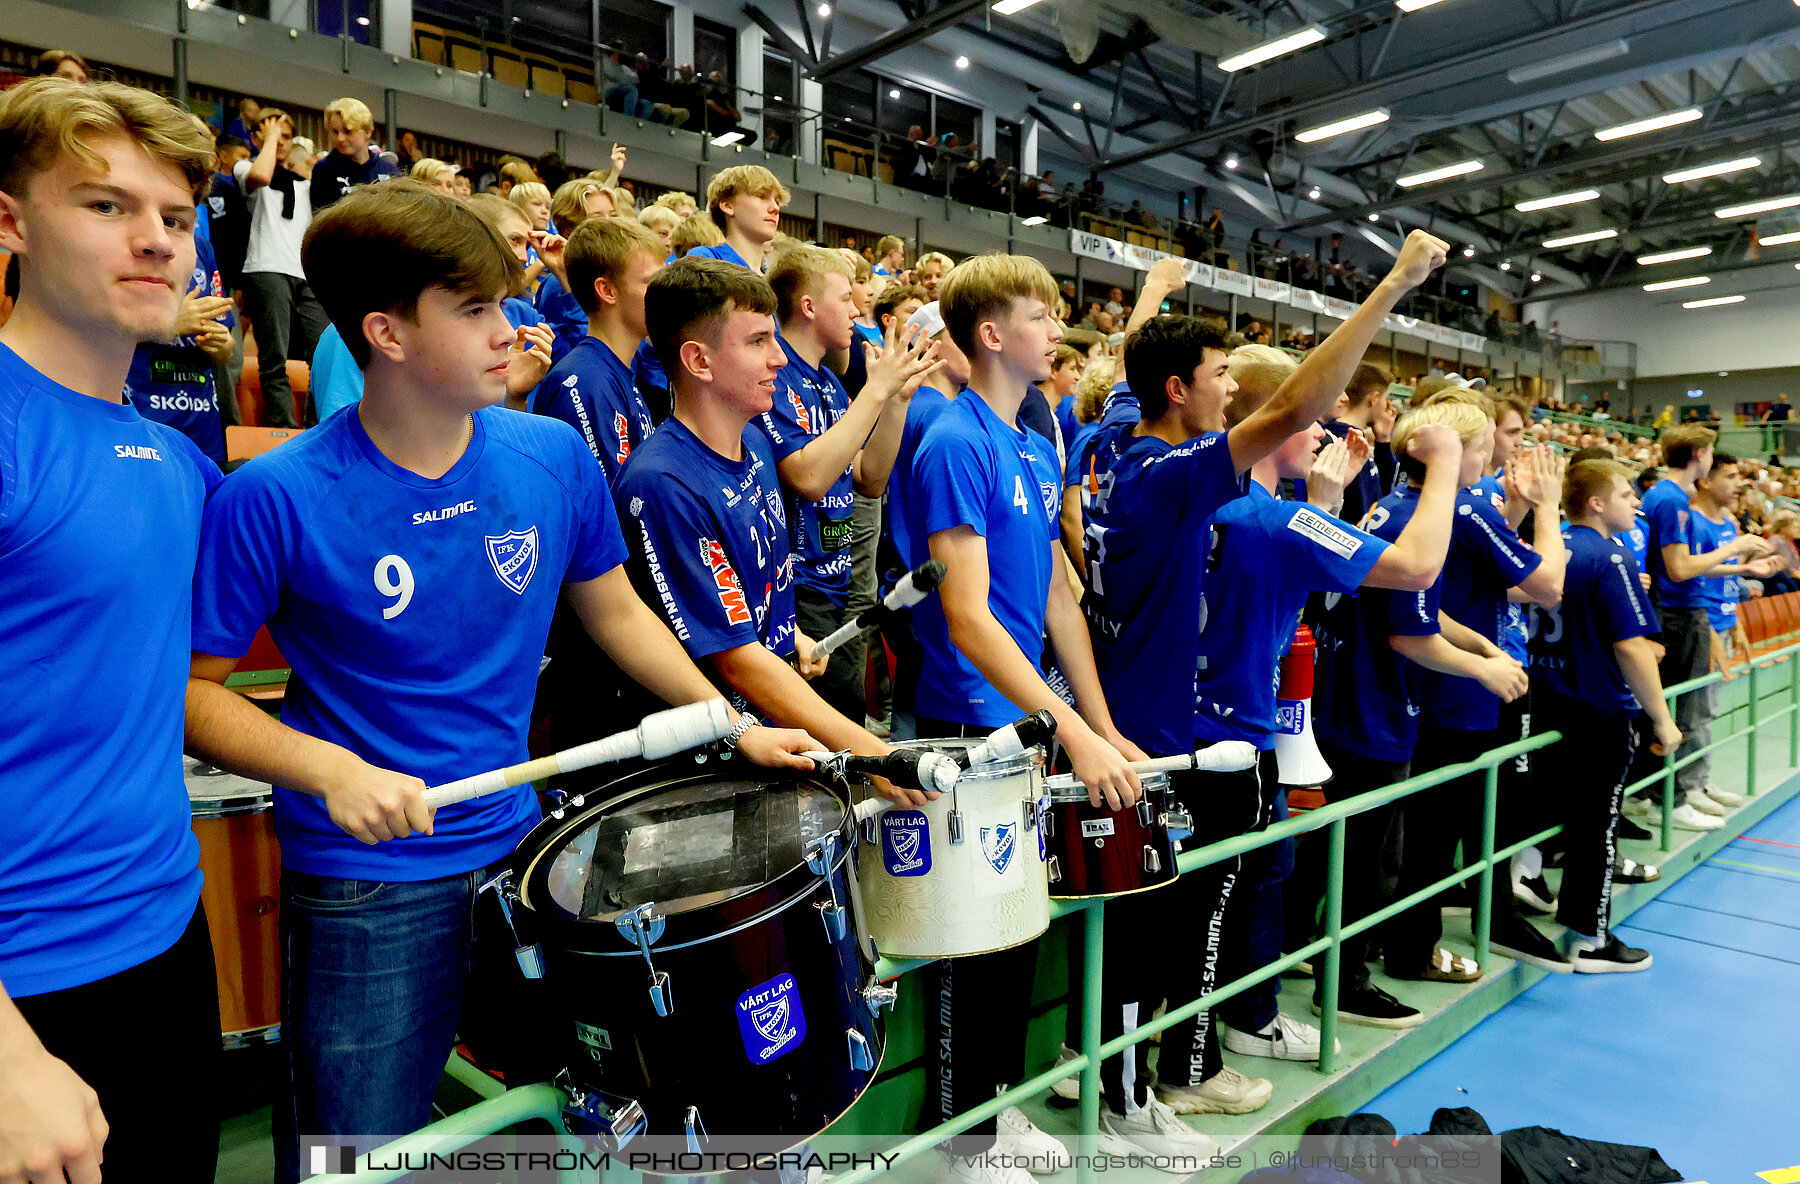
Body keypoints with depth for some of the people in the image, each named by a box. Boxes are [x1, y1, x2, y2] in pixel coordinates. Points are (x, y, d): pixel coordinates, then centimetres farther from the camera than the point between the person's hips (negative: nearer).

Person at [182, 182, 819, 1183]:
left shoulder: (552, 457, -5)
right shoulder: (276, 499, -15)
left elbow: (617, 613, 7)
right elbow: (194, 687, -7)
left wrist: (735, 727, 3)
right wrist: (330, 769, -23)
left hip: (522, 850, 4)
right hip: (364, 893, -4)